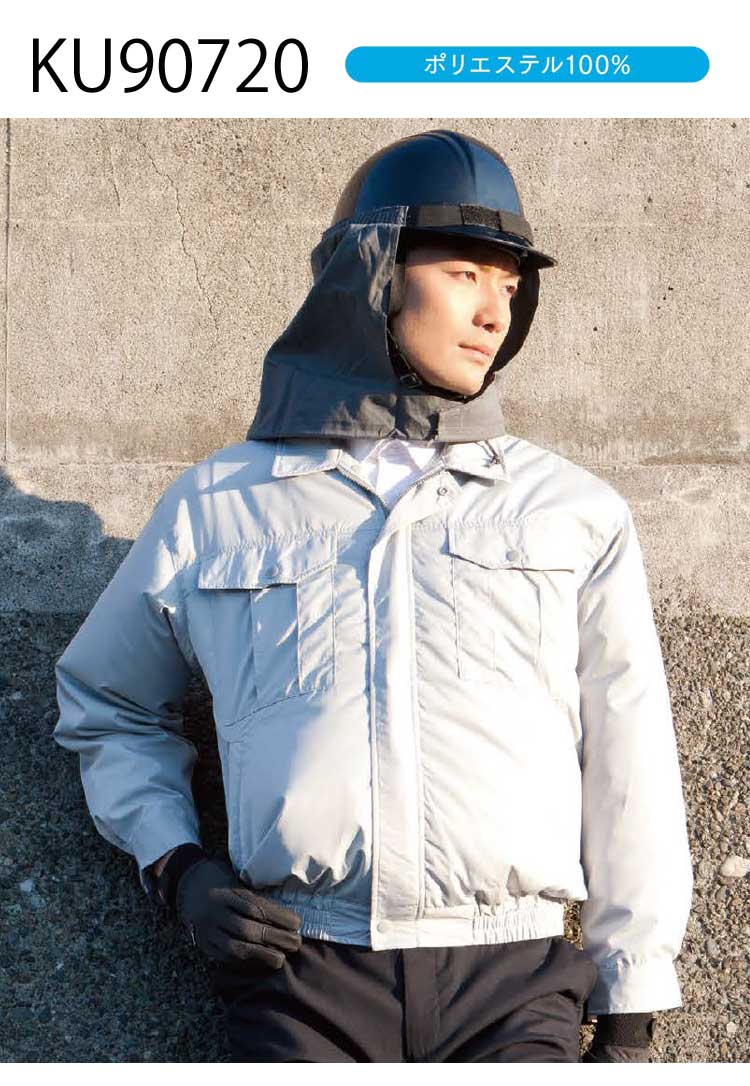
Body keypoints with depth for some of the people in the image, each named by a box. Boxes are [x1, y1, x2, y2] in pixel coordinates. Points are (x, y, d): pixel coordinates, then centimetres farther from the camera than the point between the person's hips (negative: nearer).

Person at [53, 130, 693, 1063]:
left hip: (511, 978, 1)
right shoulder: (216, 505, 10)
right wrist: (175, 866, 6)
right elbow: (104, 705, 22)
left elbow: (630, 774, 9)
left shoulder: (576, 513, 10)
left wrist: (630, 1019, 7)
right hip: (300, 969, 0)